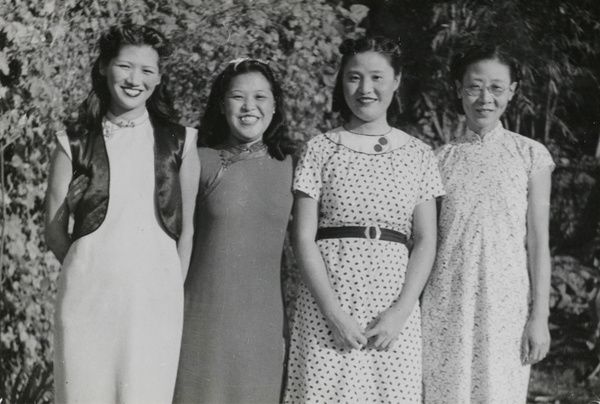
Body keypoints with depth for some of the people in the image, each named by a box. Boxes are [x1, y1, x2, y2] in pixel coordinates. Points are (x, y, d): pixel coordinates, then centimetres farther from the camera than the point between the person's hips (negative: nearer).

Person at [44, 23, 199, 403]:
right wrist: (94, 270, 5)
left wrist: (174, 288, 6)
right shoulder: (75, 144, 6)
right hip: (88, 296, 0)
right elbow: (55, 231, 8)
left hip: (155, 298, 0)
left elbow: (187, 227, 10)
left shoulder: (179, 143, 7)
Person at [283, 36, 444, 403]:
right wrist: (333, 312, -10)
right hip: (327, 308, -1)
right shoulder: (321, 149, 4)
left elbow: (426, 241, 6)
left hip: (394, 311, 1)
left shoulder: (418, 154, 8)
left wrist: (402, 310, -7)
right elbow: (303, 238, -1)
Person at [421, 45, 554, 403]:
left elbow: (538, 242, 1)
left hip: (505, 302, -1)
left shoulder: (530, 155, 3)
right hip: (446, 302, 1)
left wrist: (540, 316, -4)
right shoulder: (442, 158, 7)